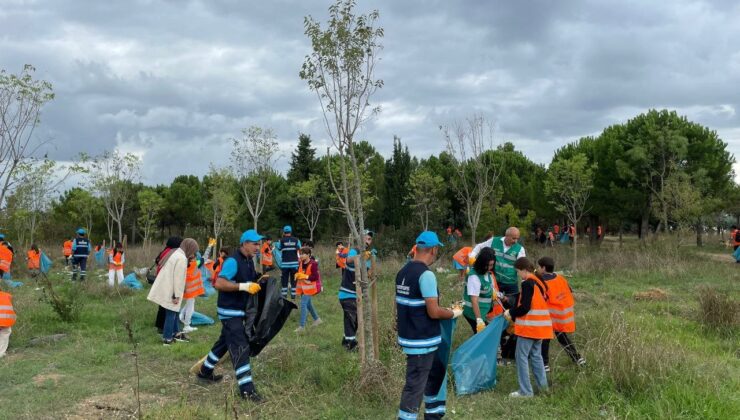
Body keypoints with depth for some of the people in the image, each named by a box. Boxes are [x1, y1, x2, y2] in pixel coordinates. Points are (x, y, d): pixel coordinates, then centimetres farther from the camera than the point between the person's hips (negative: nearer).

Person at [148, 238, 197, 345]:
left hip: (165, 289, 10)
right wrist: (177, 295, -17)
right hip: (170, 292, -10)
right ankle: (167, 339, 8)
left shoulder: (175, 254, 13)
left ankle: (176, 333, 29)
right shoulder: (181, 258, -19)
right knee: (171, 314, 1)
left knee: (173, 312, 19)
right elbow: (178, 278, -21)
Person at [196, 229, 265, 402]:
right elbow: (219, 283, -30)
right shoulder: (233, 261, -21)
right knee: (241, 347, -10)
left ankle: (205, 371, 40)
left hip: (239, 310, 10)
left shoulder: (249, 261, 8)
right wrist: (244, 286, -33)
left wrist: (259, 283, 2)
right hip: (230, 311, -10)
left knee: (224, 342, 22)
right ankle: (246, 389, -7)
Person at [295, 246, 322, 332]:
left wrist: (305, 277, -24)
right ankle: (317, 319, 38)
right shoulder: (301, 263, 2)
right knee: (308, 304, 19)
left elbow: (316, 277, -23)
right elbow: (298, 272, 14)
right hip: (302, 287, 8)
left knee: (303, 304, -14)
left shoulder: (313, 264, -20)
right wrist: (297, 275, -10)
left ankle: (302, 325, -9)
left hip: (309, 287, -8)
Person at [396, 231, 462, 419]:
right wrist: (454, 313, -5)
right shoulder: (426, 274, -20)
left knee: (437, 369, 24)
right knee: (415, 384, 0)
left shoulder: (403, 271, 6)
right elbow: (434, 312, -22)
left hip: (409, 335, 9)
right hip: (422, 340, -9)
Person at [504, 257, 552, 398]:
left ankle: (526, 391, -2)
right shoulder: (539, 282, 12)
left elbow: (524, 307, -20)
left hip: (529, 326, -9)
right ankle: (543, 385, 23)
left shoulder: (527, 283, -16)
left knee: (522, 357, -3)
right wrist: (514, 313, 14)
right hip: (540, 326, 9)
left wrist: (511, 313, -4)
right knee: (536, 356, 19)